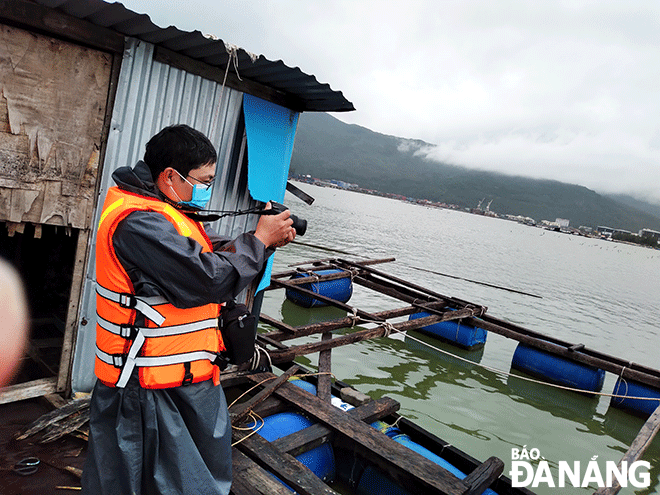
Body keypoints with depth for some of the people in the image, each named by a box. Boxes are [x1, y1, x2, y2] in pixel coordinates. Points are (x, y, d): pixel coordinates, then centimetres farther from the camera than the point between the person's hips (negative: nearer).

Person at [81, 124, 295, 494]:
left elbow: (213, 252, 11)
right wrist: (260, 239, -13)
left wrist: (267, 240, -5)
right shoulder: (139, 224, -24)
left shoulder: (167, 211, 8)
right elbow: (210, 279, -27)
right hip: (151, 394, -10)